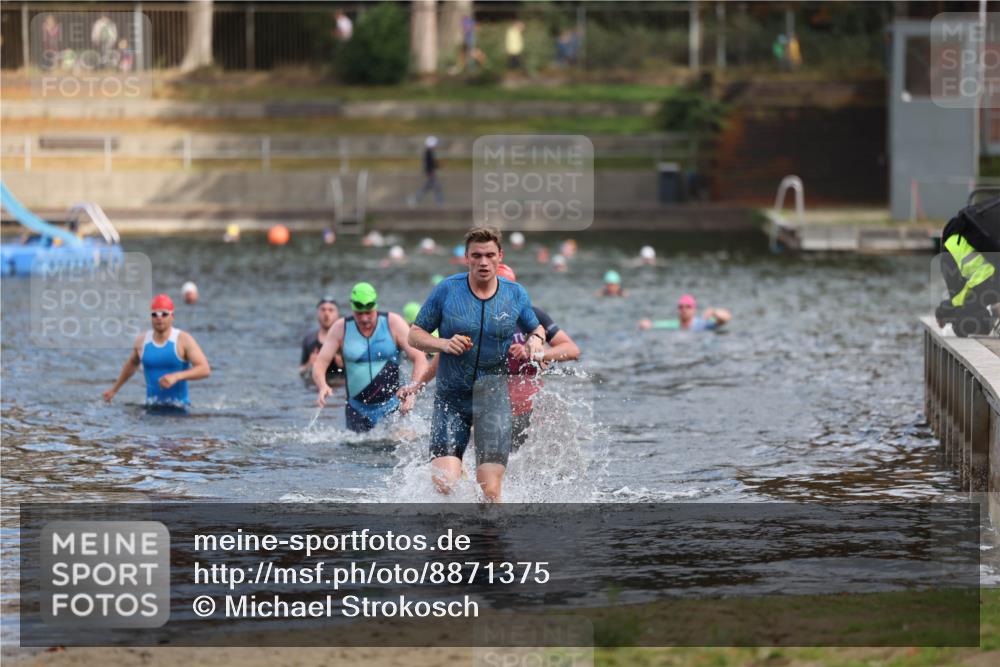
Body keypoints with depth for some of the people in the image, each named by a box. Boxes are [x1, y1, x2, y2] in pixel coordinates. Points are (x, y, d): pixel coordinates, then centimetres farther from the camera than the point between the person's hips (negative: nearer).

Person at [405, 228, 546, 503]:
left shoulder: (515, 294, 4)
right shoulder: (447, 290, -2)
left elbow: (536, 328, 21)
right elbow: (415, 335, 4)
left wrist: (535, 340, -3)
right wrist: (444, 344, -16)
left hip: (493, 397, 1)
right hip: (450, 397, -1)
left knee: (490, 491, -13)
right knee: (443, 484, -13)